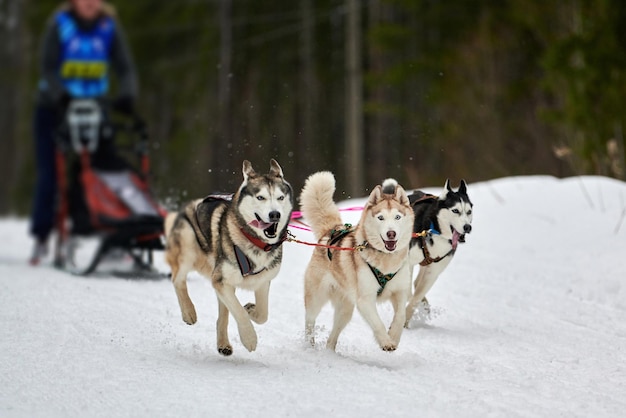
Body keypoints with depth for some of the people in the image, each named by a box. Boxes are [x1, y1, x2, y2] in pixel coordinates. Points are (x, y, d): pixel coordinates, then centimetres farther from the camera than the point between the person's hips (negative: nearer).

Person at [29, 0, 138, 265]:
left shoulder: (109, 27, -1)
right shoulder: (60, 23, -8)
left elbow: (125, 68, -5)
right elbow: (48, 67, -14)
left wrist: (127, 95, -24)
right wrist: (61, 96, -31)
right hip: (54, 107, -2)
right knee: (50, 173, -7)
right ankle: (41, 237, 2)